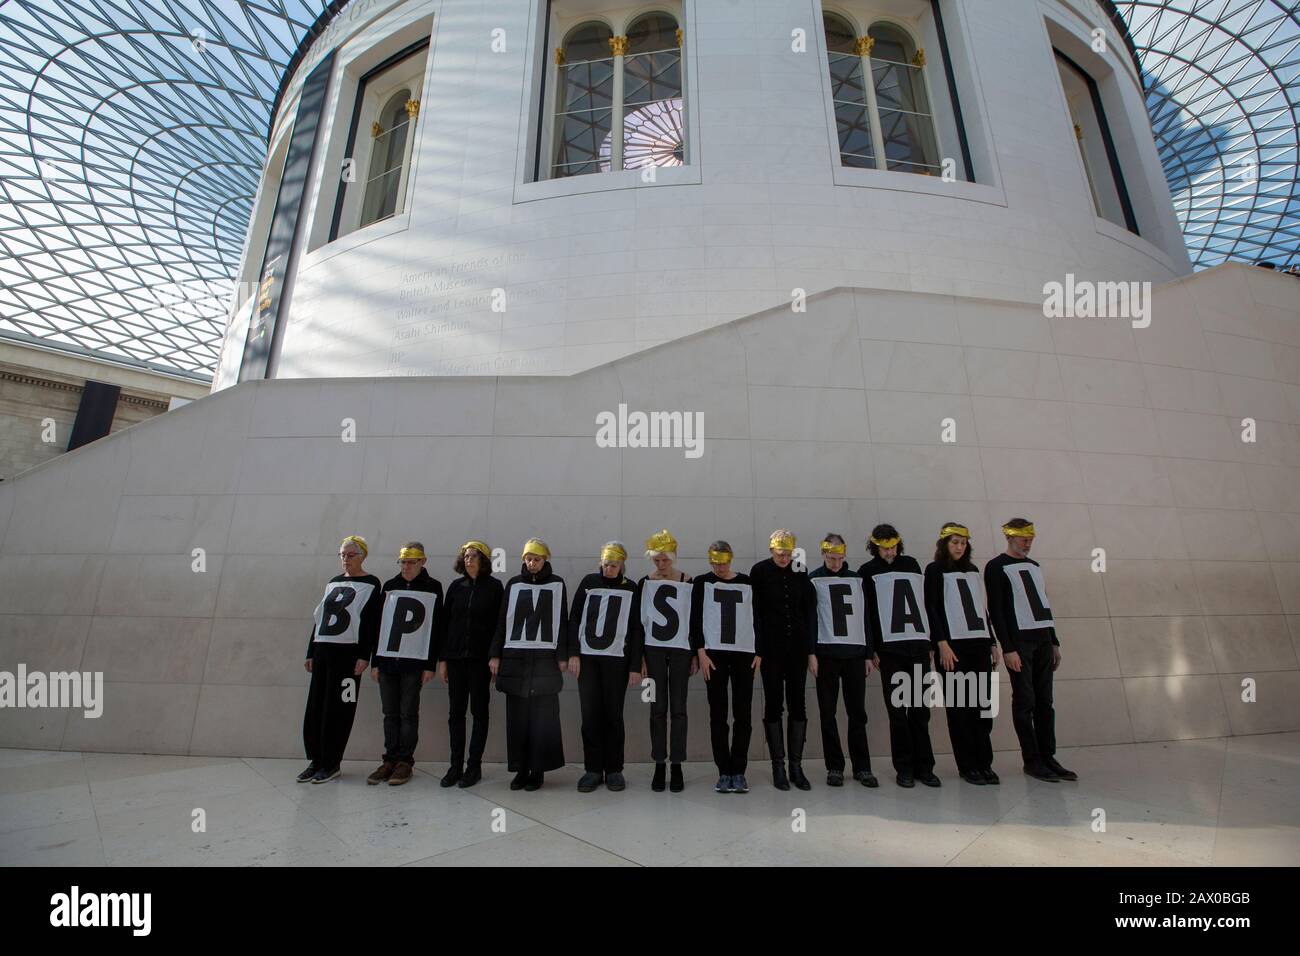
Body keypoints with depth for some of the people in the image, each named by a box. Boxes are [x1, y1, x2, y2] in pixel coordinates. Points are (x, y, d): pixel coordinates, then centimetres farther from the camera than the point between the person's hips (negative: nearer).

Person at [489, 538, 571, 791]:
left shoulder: (557, 584, 5)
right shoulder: (514, 584, 9)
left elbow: (562, 622, 5)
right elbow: (502, 621, 9)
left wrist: (563, 656, 0)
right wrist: (495, 655, 4)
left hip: (545, 658, -1)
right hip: (514, 657, 2)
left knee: (543, 717, 0)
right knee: (517, 717, 5)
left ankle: (538, 770, 11)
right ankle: (521, 769, 17)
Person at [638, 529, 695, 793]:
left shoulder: (688, 582, 0)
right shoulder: (644, 583, 2)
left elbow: (694, 620, 4)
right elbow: (639, 622, 4)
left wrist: (695, 655, 2)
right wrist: (640, 657, 0)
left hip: (680, 650, 0)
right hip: (653, 650, 1)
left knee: (678, 709, 2)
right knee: (658, 709, 5)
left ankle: (677, 766, 14)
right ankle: (659, 766, 16)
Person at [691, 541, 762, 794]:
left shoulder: (747, 582, 10)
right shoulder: (702, 583, 6)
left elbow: (757, 617, 11)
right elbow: (695, 619, 2)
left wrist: (759, 651, 3)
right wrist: (701, 652, -7)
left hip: (744, 653, 1)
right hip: (713, 653, -1)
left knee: (742, 714, 2)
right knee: (718, 714, 1)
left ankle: (738, 771, 12)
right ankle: (724, 772, 11)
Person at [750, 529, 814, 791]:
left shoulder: (800, 572, 5)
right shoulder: (759, 571, -5)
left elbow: (806, 612, 8)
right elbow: (754, 611, -4)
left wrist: (811, 650, 5)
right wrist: (756, 649, -8)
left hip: (797, 645, 3)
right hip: (771, 647, -3)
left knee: (797, 704, 7)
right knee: (773, 704, 4)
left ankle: (796, 765, 18)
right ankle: (778, 766, 15)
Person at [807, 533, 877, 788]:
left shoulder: (856, 579, 12)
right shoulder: (813, 580, 2)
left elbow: (865, 617, 13)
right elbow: (808, 618, -2)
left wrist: (869, 654, 8)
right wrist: (811, 653, -9)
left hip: (855, 653, 2)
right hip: (826, 653, -2)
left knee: (857, 712, 5)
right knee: (828, 712, 3)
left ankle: (862, 767, 15)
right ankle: (834, 767, 13)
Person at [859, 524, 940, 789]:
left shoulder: (911, 564, 14)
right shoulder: (868, 572, 4)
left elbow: (925, 603, 16)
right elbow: (865, 613, 0)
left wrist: (931, 642, 11)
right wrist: (871, 650, -5)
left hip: (919, 646, 3)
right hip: (890, 649, -3)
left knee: (920, 709, 6)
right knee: (897, 710, 2)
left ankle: (924, 766, 16)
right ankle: (905, 768, 11)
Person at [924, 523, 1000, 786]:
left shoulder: (973, 570, 17)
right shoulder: (935, 570, 0)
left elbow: (982, 609, 20)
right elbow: (931, 609, -7)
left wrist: (992, 642, 15)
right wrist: (942, 644, -14)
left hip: (979, 644, 5)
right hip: (953, 646, -5)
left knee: (983, 704, 4)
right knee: (959, 707, 0)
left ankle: (984, 763, 14)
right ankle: (967, 766, 8)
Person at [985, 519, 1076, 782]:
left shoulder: (1034, 566, 18)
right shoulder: (996, 567, -4)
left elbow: (1045, 605, 22)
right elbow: (995, 610, -10)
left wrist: (1055, 642, 16)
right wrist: (1007, 648, -15)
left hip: (1043, 640, 7)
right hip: (1018, 642, -6)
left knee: (1044, 701, 8)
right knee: (1025, 702, -2)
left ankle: (1048, 757, 16)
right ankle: (1032, 760, 6)